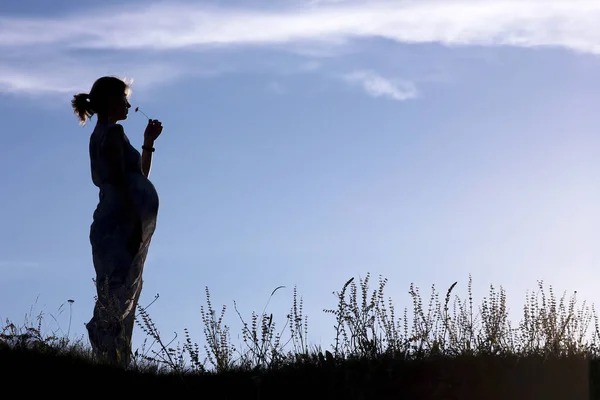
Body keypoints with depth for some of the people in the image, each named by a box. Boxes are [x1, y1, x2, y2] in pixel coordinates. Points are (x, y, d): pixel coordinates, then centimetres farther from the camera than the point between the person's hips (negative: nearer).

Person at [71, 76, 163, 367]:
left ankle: (111, 365, 7)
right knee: (116, 303, -16)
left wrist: (148, 142, 24)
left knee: (117, 303, 8)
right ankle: (113, 362, -20)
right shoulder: (112, 133, -6)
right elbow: (120, 182, -17)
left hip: (111, 226, 11)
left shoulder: (102, 135, 24)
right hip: (121, 225, -11)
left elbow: (139, 176, 31)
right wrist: (137, 223, -22)